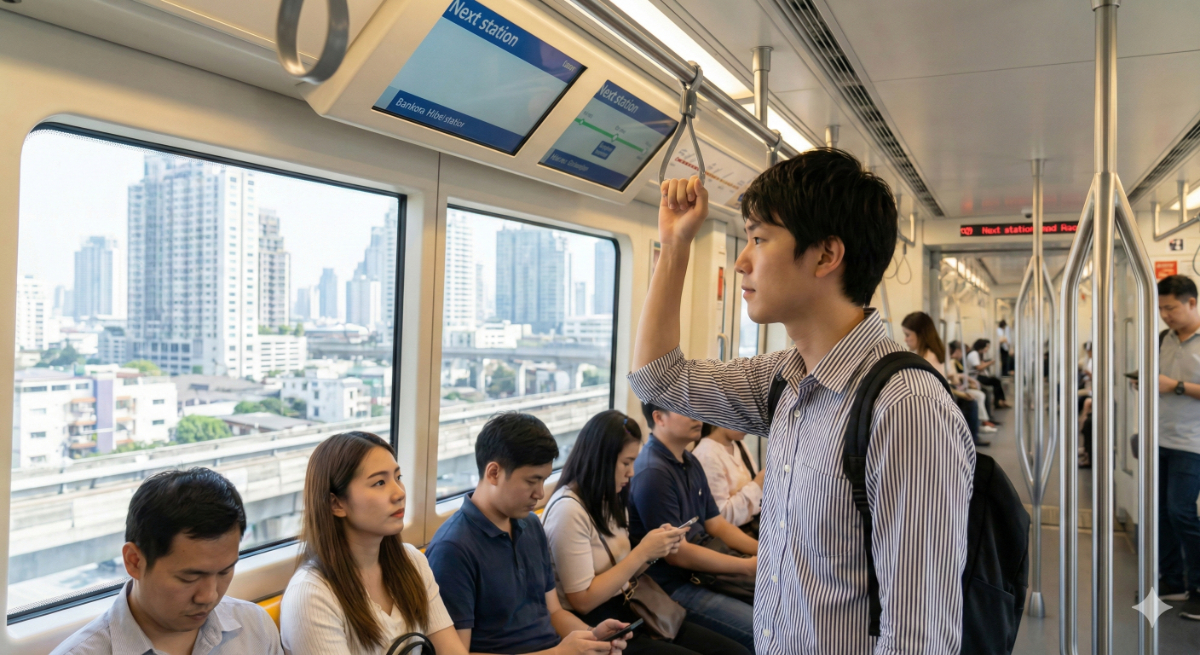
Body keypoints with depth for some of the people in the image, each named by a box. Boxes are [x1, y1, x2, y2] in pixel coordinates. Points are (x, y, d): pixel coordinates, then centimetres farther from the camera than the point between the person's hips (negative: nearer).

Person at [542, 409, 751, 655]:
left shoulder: (610, 501, 12)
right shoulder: (568, 510, -17)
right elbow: (583, 600, -17)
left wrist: (654, 550, -3)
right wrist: (642, 552, -16)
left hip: (626, 610, 9)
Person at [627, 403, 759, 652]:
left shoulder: (690, 462, 9)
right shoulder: (652, 472, -21)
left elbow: (715, 523, 13)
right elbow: (676, 553, -21)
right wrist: (749, 566, -17)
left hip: (708, 561, 9)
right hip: (677, 584, -9)